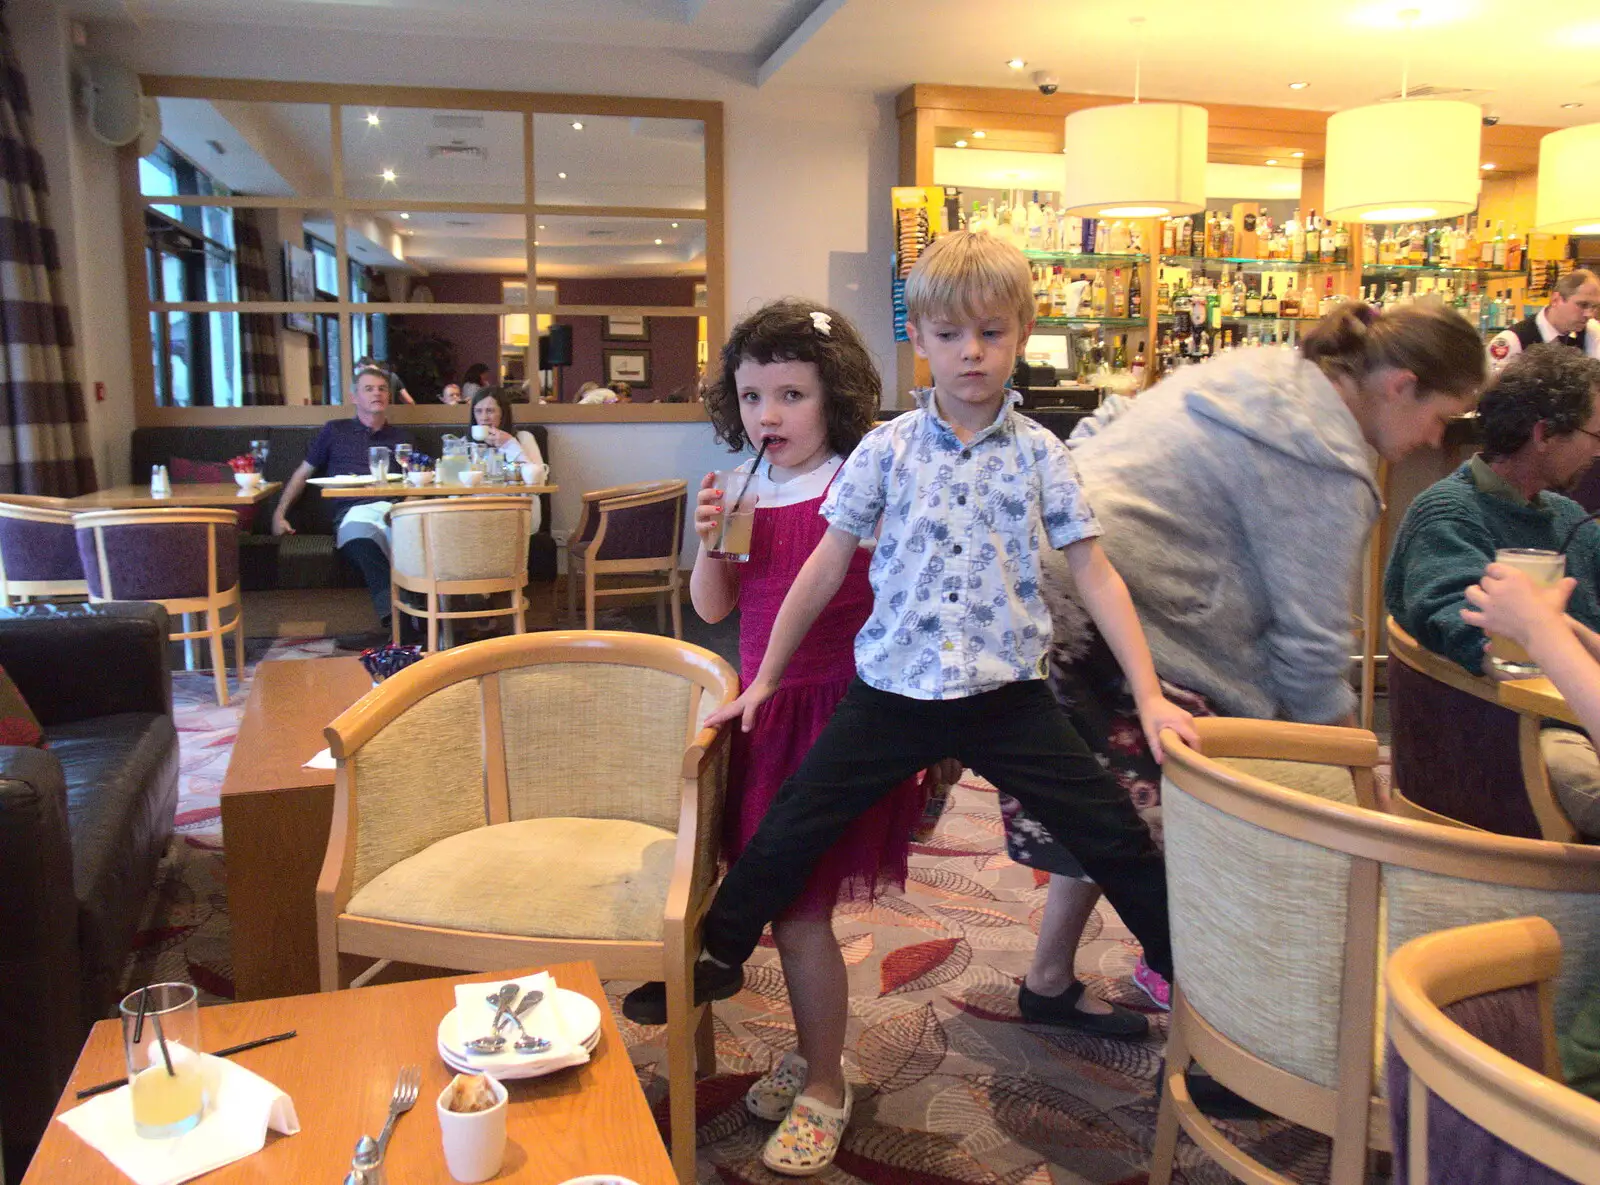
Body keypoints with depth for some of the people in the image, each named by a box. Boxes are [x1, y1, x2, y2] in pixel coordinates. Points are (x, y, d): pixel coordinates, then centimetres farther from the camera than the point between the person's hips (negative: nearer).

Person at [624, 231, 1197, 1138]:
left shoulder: (1039, 454, 0)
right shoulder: (887, 450, 1)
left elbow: (1097, 573, 0)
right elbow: (827, 567, 6)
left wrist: (1151, 696, -7)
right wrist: (763, 679, 8)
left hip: (1008, 691, 0)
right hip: (895, 689, 1)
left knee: (1119, 839, 0)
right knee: (789, 830, 4)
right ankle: (717, 955, 27)